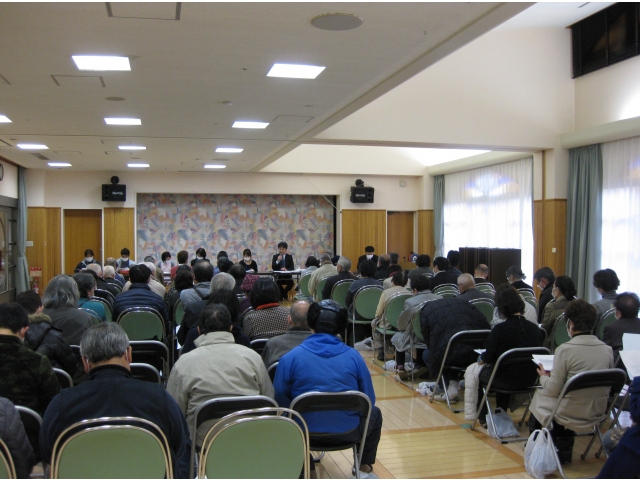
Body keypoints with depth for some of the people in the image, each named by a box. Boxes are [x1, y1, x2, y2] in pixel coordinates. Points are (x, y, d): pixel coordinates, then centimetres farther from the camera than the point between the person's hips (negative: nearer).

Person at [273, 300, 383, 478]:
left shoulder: (290, 358, -10)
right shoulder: (354, 356, -7)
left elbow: (280, 402, -4)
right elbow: (369, 401, 0)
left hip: (305, 433, 0)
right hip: (348, 432, 0)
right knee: (374, 414, 32)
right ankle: (365, 467, 34)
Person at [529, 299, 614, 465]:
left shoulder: (565, 349, -19)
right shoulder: (607, 350, -4)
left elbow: (553, 390, -15)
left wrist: (543, 376, 8)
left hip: (570, 416, -5)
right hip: (598, 413, 5)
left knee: (539, 394, 20)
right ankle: (564, 450, 33)